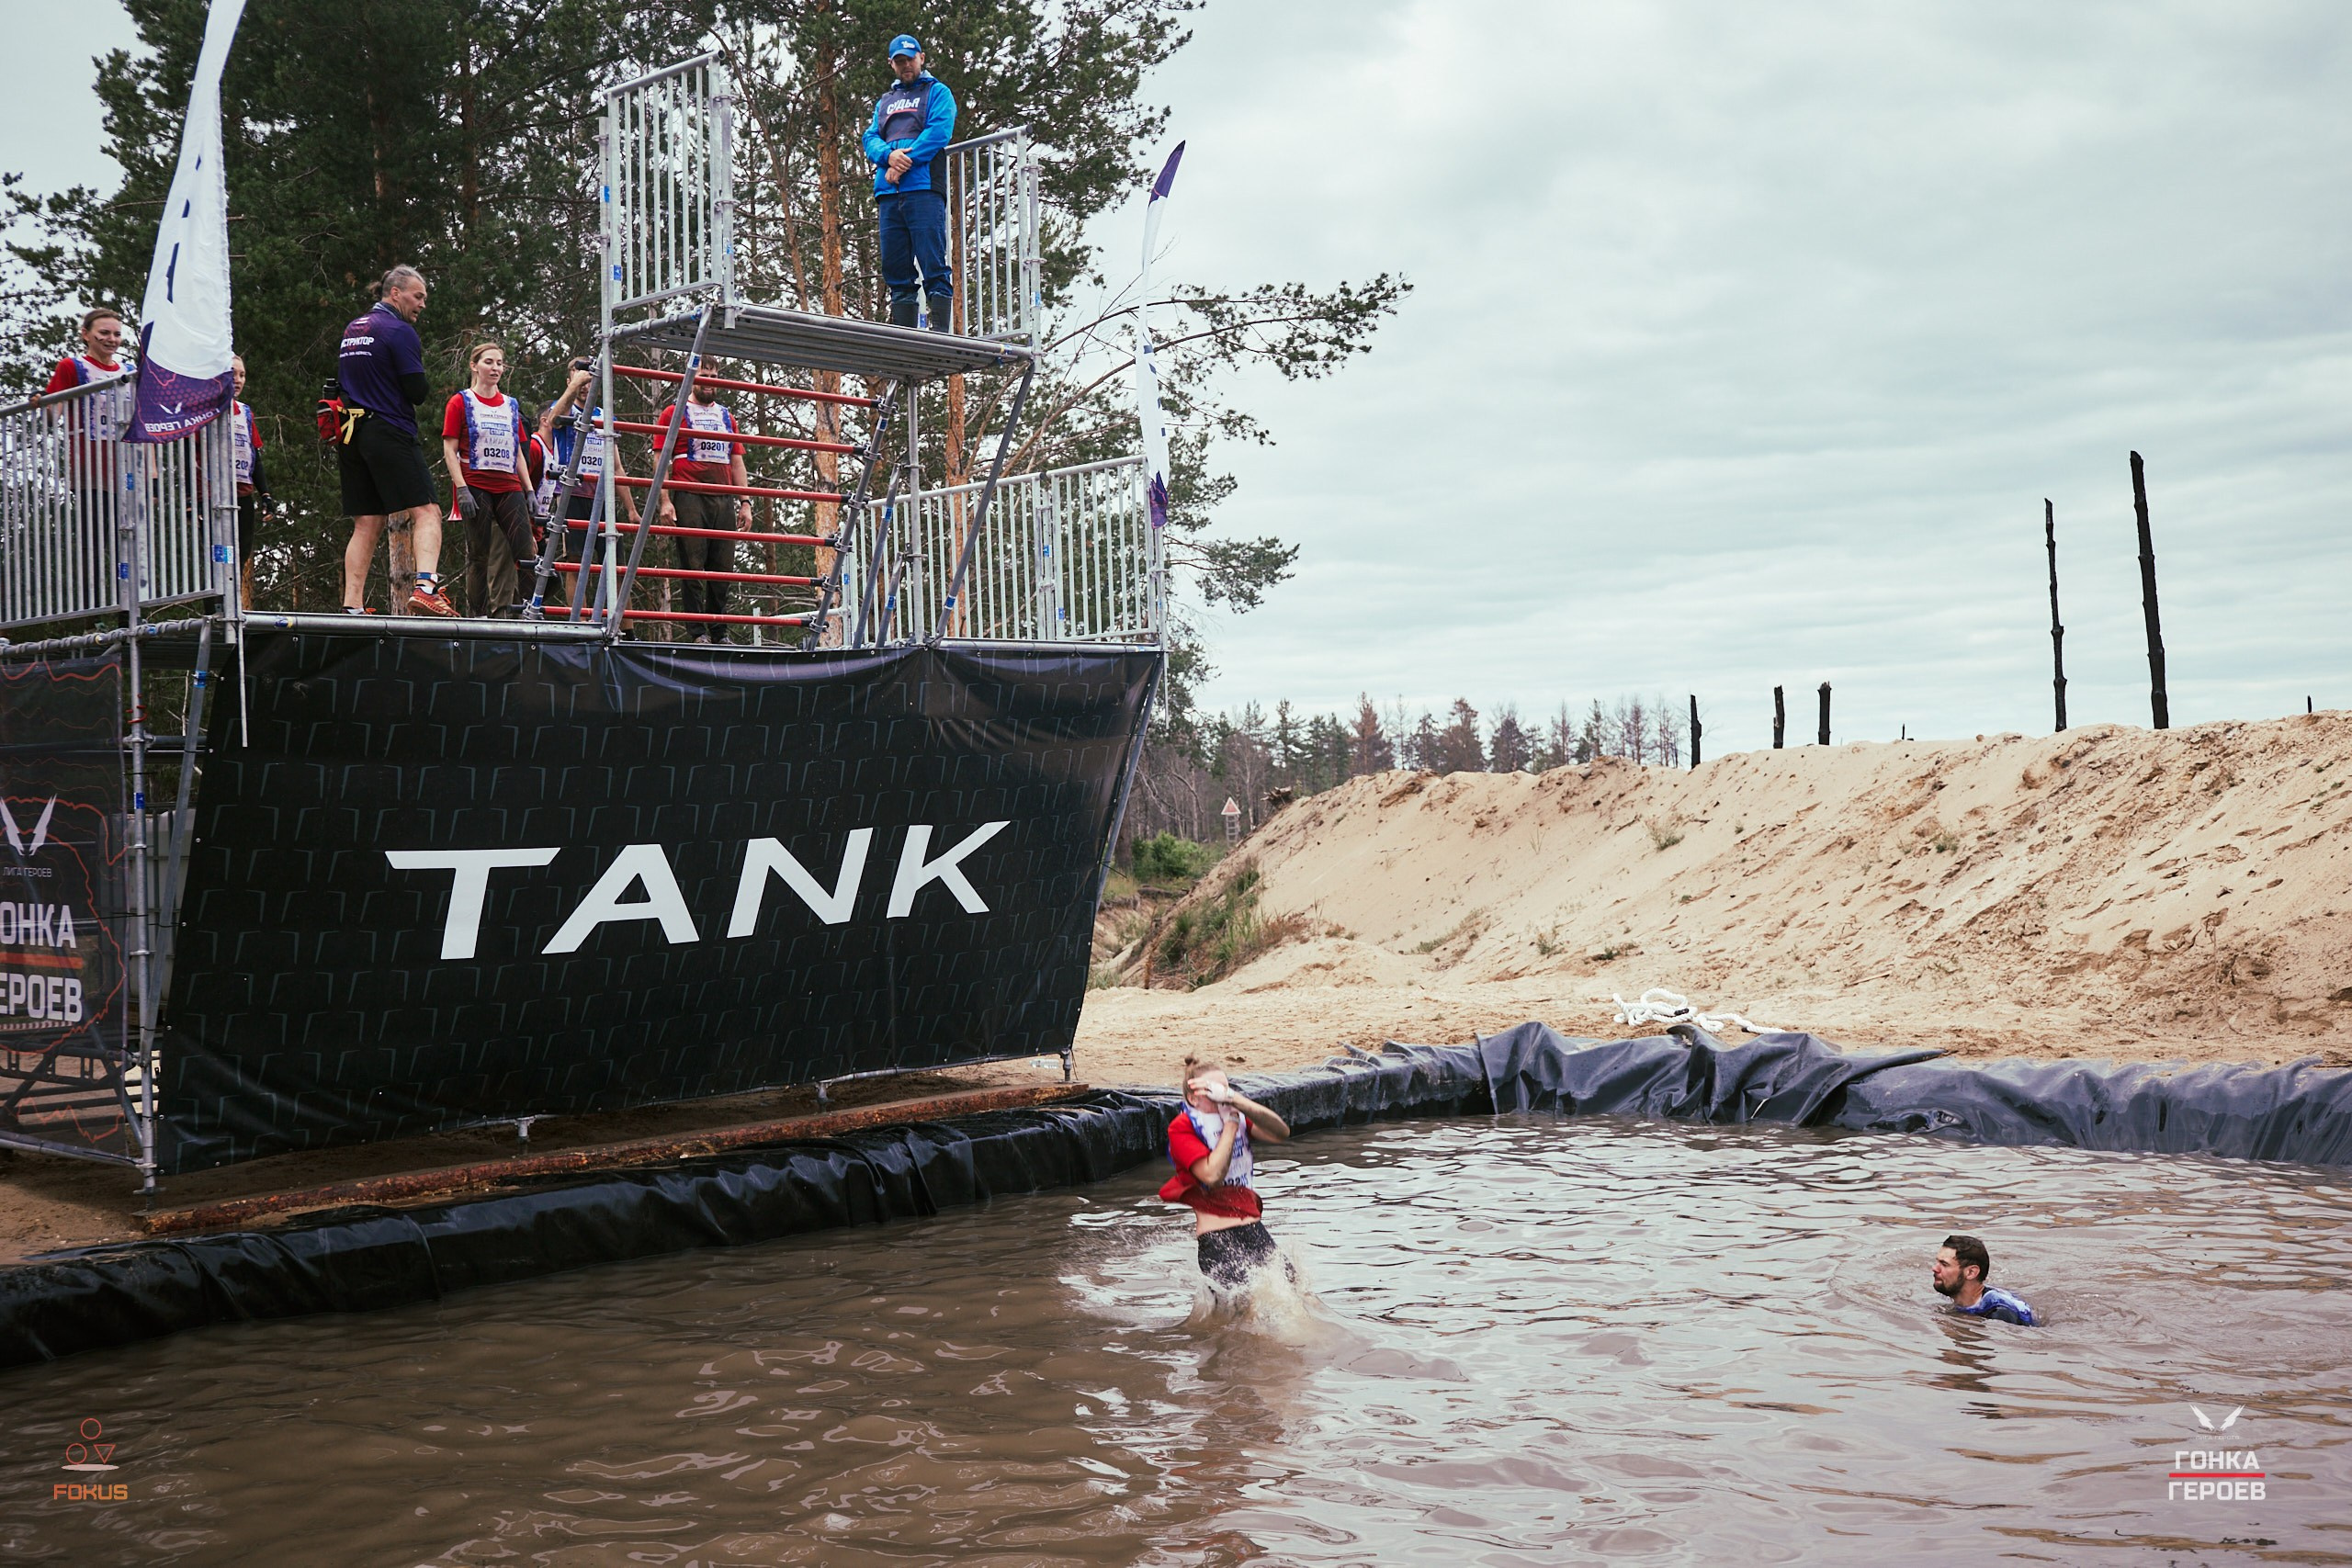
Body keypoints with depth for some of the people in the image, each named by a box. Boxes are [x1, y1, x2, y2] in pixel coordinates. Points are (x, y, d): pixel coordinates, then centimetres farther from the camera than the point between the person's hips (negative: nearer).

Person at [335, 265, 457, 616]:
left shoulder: (352, 329, 20)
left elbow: (340, 382, 28)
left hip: (352, 436, 8)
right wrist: (424, 385, 9)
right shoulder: (399, 331, -7)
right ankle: (425, 587, -30)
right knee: (426, 512, -11)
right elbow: (418, 391, -12)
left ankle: (352, 607, 3)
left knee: (367, 524, 8)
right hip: (390, 435, -8)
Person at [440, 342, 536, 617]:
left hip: (509, 488, 4)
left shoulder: (511, 406, 18)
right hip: (476, 488, -4)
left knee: (525, 552, -10)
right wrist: (462, 489, -13)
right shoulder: (460, 403, 4)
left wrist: (529, 490, 12)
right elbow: (449, 450, -2)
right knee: (479, 554, -2)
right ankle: (479, 615, 5)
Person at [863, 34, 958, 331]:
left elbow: (939, 131, -4)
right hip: (888, 194, 5)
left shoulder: (937, 92, 13)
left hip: (924, 187, -5)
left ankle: (940, 331, -16)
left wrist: (905, 162, -12)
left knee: (933, 264, -12)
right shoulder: (884, 101, 28)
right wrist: (889, 155, -8)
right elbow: (871, 138, 15)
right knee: (895, 267, 2)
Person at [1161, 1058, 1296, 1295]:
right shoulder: (1182, 1128, -6)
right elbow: (1213, 1175, -19)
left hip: (1254, 1230, 6)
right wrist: (1230, 1123, -12)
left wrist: (1234, 1099, -16)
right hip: (1216, 1240, -6)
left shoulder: (1238, 1116, 11)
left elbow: (1281, 1133, -8)